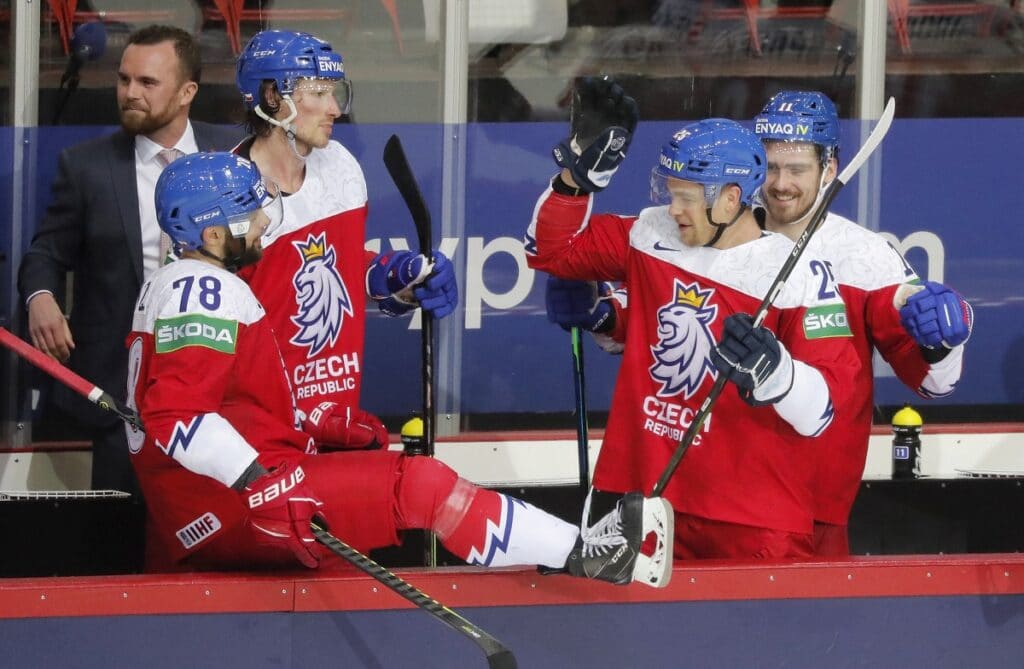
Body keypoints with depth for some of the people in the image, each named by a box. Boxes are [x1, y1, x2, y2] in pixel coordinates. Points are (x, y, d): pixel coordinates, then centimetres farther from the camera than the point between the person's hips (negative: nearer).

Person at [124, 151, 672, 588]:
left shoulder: (173, 288, 21)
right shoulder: (206, 295, -13)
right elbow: (178, 417, -25)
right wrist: (261, 481, -26)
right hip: (230, 506, -11)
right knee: (418, 485, -13)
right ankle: (585, 556, -12)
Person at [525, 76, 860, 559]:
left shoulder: (800, 277, -9)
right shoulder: (650, 237, 7)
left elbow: (818, 412, -14)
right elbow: (550, 249, 18)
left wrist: (771, 370, -34)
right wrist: (579, 171, 3)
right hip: (642, 497, 5)